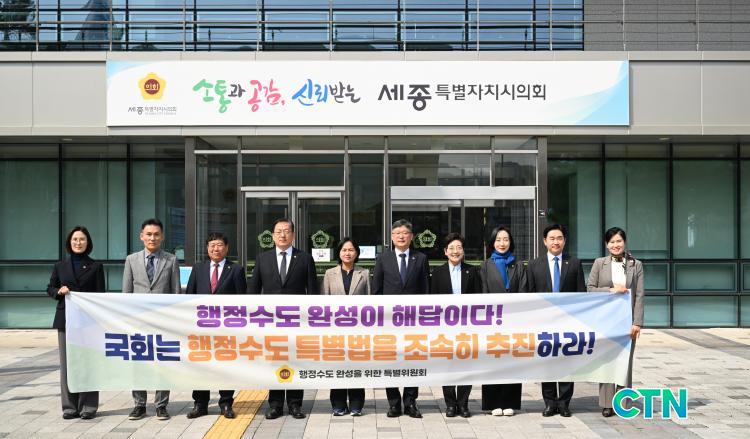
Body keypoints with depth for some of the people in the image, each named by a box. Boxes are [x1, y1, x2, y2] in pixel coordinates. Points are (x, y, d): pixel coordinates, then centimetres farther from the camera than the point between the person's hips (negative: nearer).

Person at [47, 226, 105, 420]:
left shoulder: (96, 267, 4)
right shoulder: (60, 266, 10)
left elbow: (100, 294, 3)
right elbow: (50, 288, 16)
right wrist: (59, 291, -8)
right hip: (65, 320, 2)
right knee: (67, 363, 4)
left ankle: (88, 406, 5)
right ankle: (70, 406, 11)